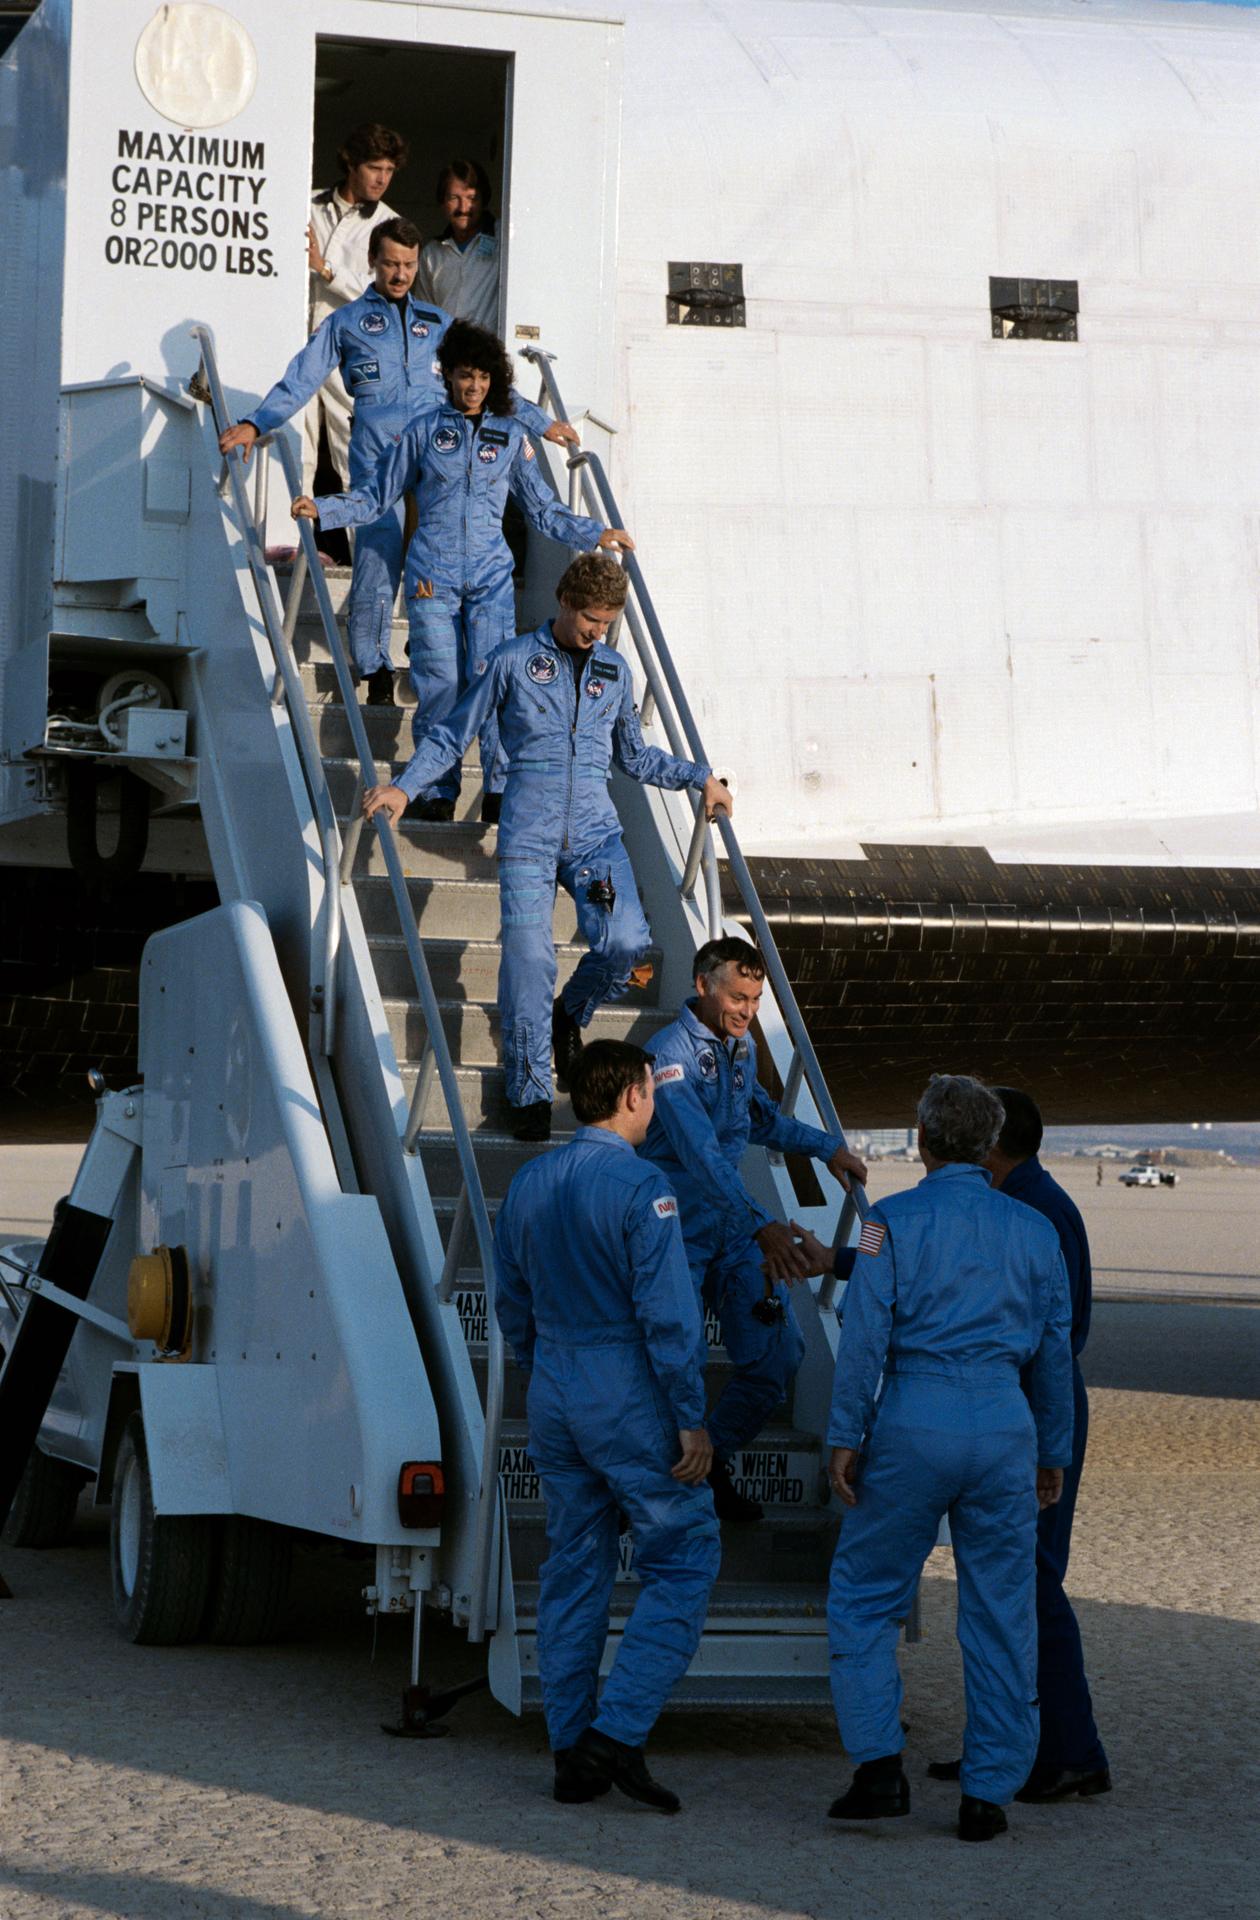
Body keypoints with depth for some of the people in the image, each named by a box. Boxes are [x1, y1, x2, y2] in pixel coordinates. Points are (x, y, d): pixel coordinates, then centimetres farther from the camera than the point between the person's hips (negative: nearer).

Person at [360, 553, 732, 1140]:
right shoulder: (514, 660, 4)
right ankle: (528, 1092, -1)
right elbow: (453, 734, 8)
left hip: (595, 828, 3)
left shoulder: (614, 671, 15)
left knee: (626, 943, -17)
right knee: (528, 955, -11)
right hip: (528, 832, -3)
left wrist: (699, 777, 21)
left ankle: (569, 1017, 14)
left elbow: (634, 756, 28)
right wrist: (405, 786, -5)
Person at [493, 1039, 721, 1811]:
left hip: (554, 1398, 7)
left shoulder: (529, 1185, 9)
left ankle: (572, 1751, 14)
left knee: (574, 1568, 12)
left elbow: (512, 1305, 17)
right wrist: (692, 1419, -12)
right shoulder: (640, 1188, -14)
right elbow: (669, 1313, -17)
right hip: (630, 1400, -7)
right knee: (683, 1561, 0)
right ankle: (618, 1732, -10)